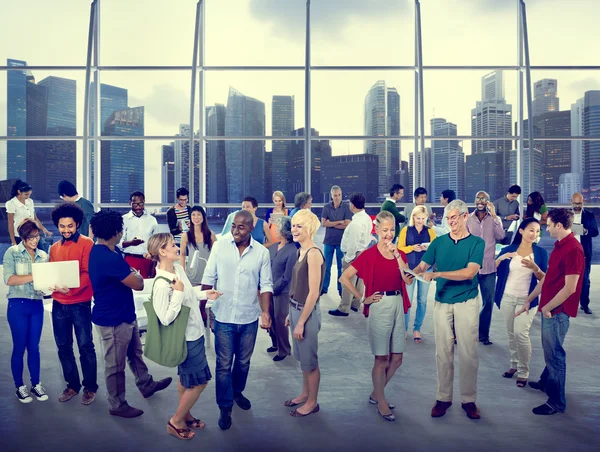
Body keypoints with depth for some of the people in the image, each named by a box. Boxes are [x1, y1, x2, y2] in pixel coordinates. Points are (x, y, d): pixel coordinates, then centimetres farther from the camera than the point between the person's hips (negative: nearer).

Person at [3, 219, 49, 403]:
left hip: (37, 305, 3)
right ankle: (20, 387, 21)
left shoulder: (43, 255, 7)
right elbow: (9, 279, -15)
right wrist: (34, 276, -22)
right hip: (18, 305, -3)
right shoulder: (12, 252, -4)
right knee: (19, 347, 6)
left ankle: (36, 384, 23)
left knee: (34, 347, 11)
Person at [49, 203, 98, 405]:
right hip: (58, 305, 5)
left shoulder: (87, 243, -7)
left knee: (85, 346, 2)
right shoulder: (54, 248, 12)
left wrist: (70, 288, -27)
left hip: (80, 304, -5)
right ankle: (72, 385, 27)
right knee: (63, 347, 12)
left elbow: (88, 273, -13)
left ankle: (90, 387, 16)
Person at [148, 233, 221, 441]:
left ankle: (185, 416, 40)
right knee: (199, 381, 4)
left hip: (193, 333, 9)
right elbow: (165, 318, -26)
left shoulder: (178, 268, -2)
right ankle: (175, 421, 21)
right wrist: (178, 293, -29)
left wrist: (204, 293, 2)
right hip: (187, 338, -9)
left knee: (185, 377, 22)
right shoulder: (161, 284, -29)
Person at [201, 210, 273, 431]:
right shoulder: (219, 246, -8)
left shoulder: (262, 252, -6)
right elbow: (208, 279, -1)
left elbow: (266, 285, -1)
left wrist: (266, 312, -12)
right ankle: (225, 408, 24)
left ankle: (237, 392, 45)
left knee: (243, 362, 19)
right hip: (223, 317, -1)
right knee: (224, 365, 7)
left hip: (249, 318, 1)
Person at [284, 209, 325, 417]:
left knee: (309, 360, 8)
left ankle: (312, 402, 25)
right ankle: (305, 394, 38)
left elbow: (313, 293, -21)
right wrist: (291, 313, 14)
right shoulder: (301, 252, 7)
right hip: (296, 309, 8)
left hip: (307, 313, -8)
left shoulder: (314, 254, -20)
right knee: (302, 357, 21)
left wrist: (301, 322, -18)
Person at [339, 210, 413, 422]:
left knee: (396, 358, 12)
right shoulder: (369, 254, -8)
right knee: (382, 359, 4)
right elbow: (344, 277, -10)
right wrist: (363, 299, -9)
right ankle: (381, 402, 22)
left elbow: (408, 280, -7)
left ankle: (376, 394, 31)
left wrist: (397, 255, -13)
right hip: (379, 307, -6)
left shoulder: (399, 253, 7)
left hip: (398, 305, 6)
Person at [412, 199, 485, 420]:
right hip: (442, 302, 2)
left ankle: (468, 400, 17)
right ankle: (443, 398, 18)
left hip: (467, 303, -2)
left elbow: (470, 272, -16)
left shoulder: (477, 243, -3)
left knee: (468, 353, 4)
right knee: (443, 352, 7)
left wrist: (437, 274, -24)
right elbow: (422, 266, 1)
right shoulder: (439, 242, 6)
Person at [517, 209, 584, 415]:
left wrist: (547, 308, -13)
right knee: (550, 350, 24)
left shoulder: (573, 249, -22)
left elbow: (570, 288, -23)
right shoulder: (559, 245, 9)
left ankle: (557, 402, 14)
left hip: (557, 311, -9)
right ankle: (546, 382, 42)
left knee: (554, 354, 1)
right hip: (549, 308, 9)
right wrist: (529, 299, 14)